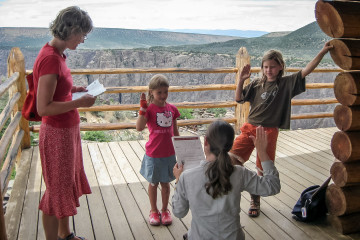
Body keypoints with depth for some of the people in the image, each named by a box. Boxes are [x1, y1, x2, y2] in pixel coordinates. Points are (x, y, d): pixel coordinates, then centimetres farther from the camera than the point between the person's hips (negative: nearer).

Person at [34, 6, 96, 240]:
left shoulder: (56, 54, 4)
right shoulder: (50, 59, -24)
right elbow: (44, 108, -26)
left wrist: (75, 89, 5)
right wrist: (79, 102, -21)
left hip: (68, 130, 10)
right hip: (57, 134, -10)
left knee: (69, 183, 22)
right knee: (57, 190, 7)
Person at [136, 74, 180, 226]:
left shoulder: (172, 109, 1)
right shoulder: (149, 109, -11)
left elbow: (175, 132, 10)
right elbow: (139, 128, -26)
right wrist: (143, 108, -31)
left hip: (169, 154, 3)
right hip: (153, 154, -3)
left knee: (165, 183, 16)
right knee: (153, 183, 14)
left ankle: (165, 210, 33)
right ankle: (154, 211, 31)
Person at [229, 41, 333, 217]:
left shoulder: (287, 83, 1)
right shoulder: (257, 84, 7)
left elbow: (306, 70, -8)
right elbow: (239, 99, 6)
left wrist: (322, 52, -16)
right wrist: (241, 80, -6)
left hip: (269, 131, -2)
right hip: (250, 127, 2)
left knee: (263, 170, 6)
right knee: (233, 158, -13)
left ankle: (255, 201, 28)